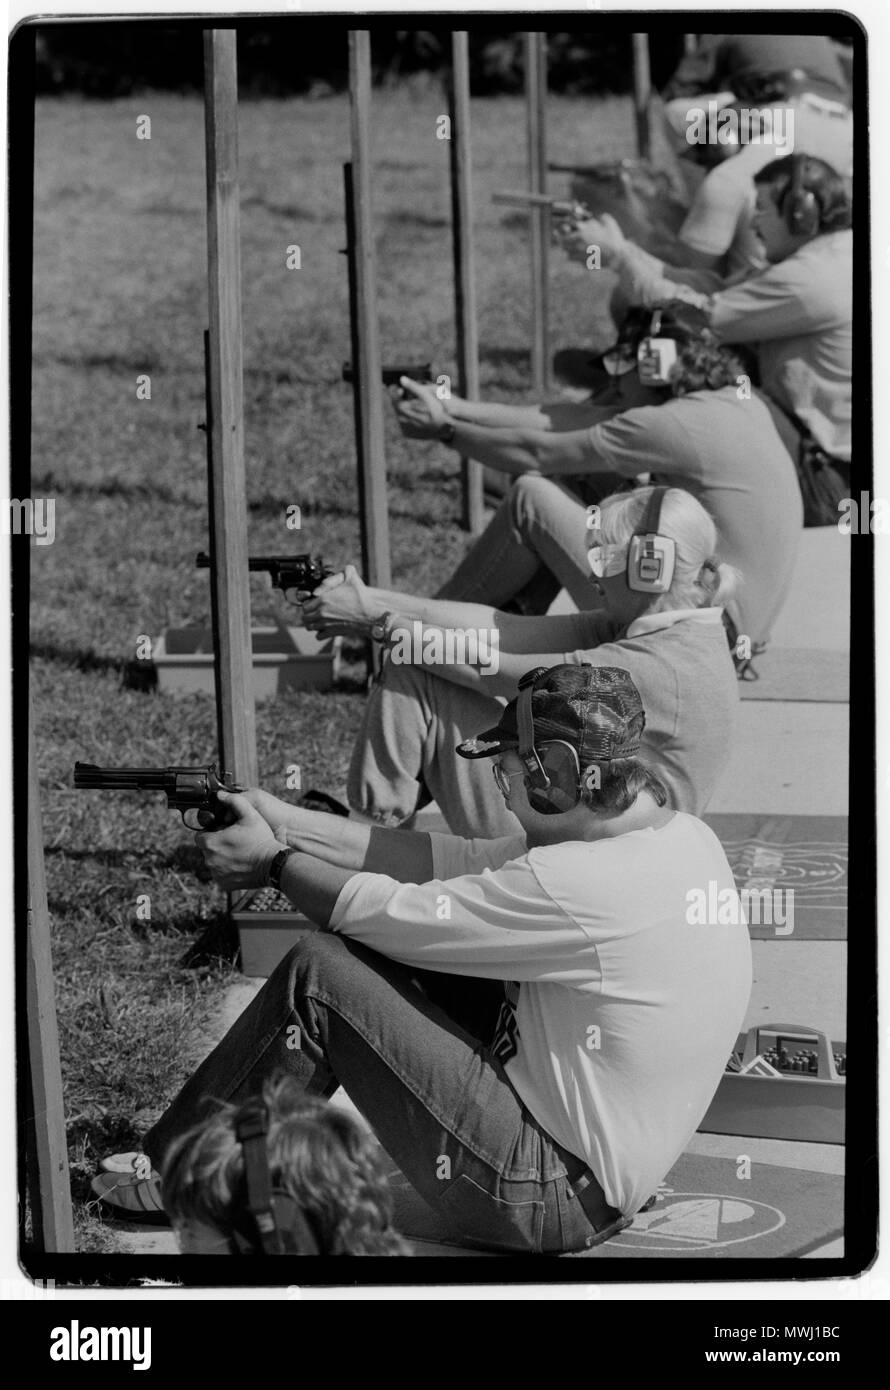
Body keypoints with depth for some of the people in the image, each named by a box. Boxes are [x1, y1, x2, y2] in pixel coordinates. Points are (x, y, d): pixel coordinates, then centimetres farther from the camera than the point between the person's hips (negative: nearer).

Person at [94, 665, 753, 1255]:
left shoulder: (586, 884, -26)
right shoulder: (684, 836, 2)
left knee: (319, 971, -8)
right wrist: (292, 823, 8)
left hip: (547, 1199, -9)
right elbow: (464, 862, 8)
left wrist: (273, 860, 3)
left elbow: (383, 915, -16)